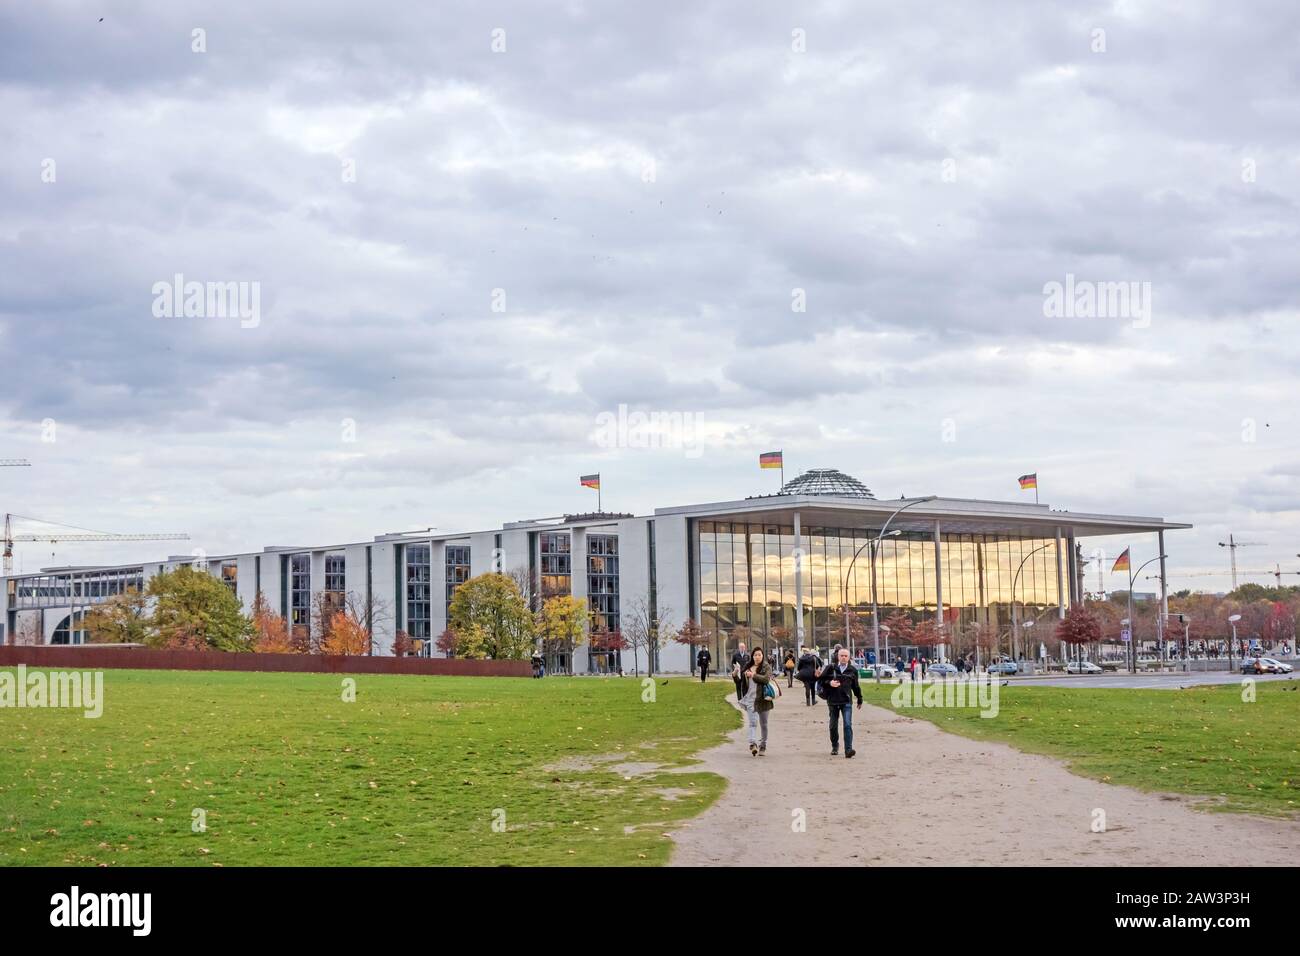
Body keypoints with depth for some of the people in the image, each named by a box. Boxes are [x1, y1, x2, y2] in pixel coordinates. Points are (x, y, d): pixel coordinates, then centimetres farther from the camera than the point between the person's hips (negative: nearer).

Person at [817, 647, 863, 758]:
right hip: (833, 701, 1)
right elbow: (820, 680, 4)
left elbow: (856, 686, 17)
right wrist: (829, 683, -14)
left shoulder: (852, 670, 6)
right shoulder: (830, 668, 2)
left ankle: (848, 749, -17)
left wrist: (860, 699, 23)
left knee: (848, 725, -13)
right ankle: (835, 747, 30)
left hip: (846, 701, -1)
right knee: (833, 726, 11)